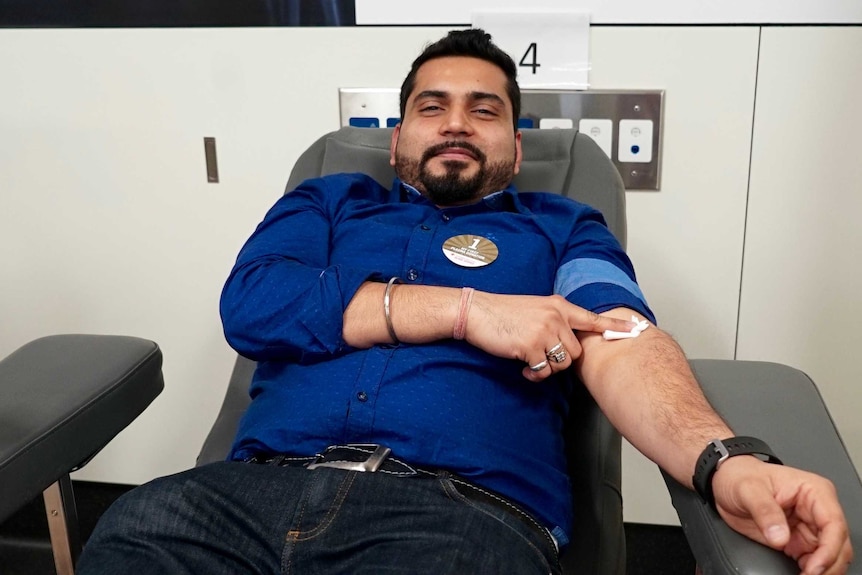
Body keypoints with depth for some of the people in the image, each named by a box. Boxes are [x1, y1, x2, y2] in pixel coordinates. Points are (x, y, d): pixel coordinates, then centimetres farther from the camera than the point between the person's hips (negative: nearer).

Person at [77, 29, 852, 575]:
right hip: (263, 482, 3)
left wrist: (723, 461, -21)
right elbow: (249, 304, 4)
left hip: (466, 508, -1)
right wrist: (463, 308, -3)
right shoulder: (326, 202, 23)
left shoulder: (562, 229, 21)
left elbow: (622, 347, 2)